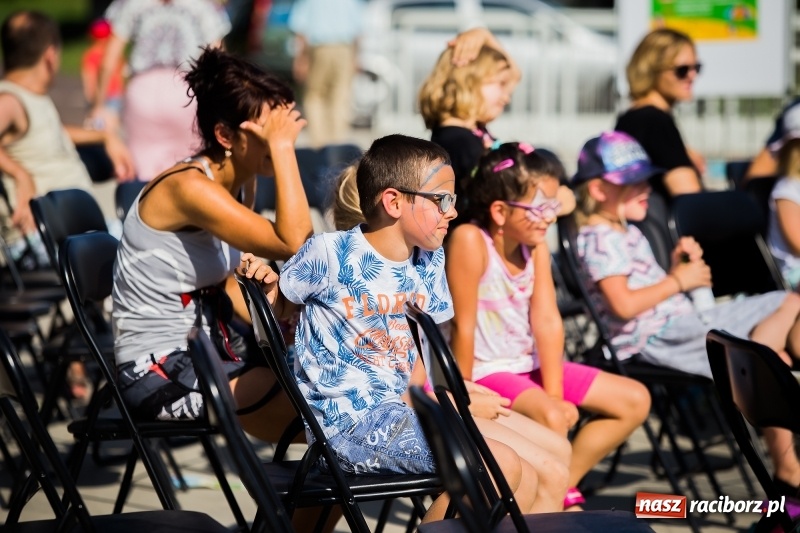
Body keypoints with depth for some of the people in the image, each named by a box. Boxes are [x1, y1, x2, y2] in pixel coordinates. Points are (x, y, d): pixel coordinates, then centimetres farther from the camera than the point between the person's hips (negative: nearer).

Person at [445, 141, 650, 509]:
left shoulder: (536, 246, 1)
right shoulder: (470, 241, -21)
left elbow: (547, 320, -6)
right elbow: (463, 326, -20)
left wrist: (555, 394, -13)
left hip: (531, 365, 9)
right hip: (485, 372, -8)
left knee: (635, 400, 5)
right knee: (551, 418, -35)